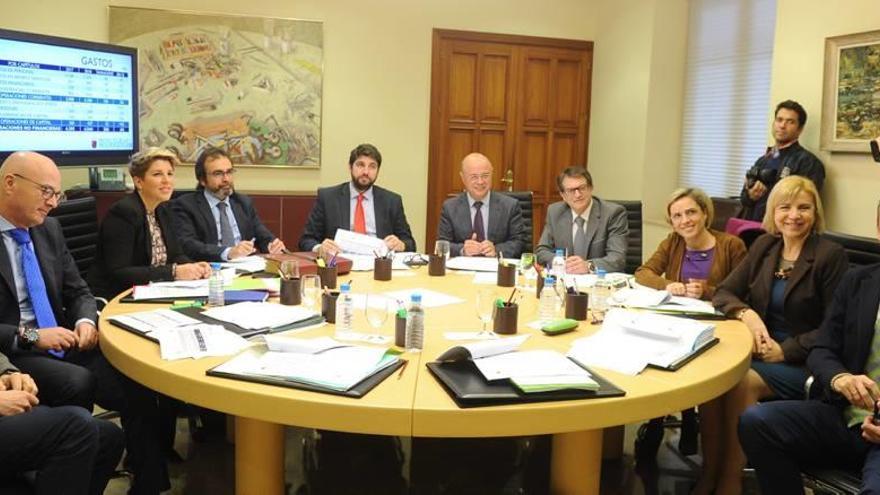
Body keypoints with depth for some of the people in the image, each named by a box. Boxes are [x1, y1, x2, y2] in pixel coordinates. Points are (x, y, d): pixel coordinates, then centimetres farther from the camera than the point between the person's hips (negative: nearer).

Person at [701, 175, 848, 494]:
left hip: (804, 364, -4)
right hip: (758, 350, 4)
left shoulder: (830, 255, -8)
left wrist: (785, 351, -19)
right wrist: (746, 313, -15)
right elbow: (723, 293, 6)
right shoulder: (764, 246, 8)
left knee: (742, 383, -31)